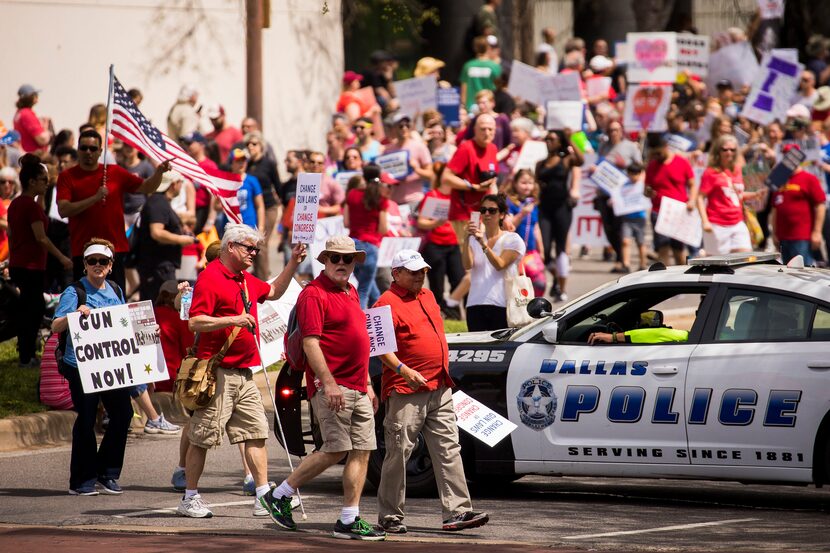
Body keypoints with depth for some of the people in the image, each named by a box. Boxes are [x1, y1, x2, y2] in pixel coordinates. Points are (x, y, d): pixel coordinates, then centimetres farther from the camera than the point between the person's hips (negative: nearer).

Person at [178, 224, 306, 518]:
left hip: (243, 372, 9)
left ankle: (264, 496, 4)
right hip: (217, 371, -9)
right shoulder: (210, 277, -11)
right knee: (202, 438, -1)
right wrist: (233, 320, -25)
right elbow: (195, 322, -17)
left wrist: (293, 263, 24)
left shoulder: (246, 280, 17)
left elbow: (274, 292, 35)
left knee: (256, 433, 4)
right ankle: (190, 499, 6)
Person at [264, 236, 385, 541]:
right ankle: (280, 495, 3)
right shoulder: (314, 294, -9)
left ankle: (349, 520, 3)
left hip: (357, 387, 9)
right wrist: (328, 383, -23)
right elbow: (310, 342, -17)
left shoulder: (351, 292, 19)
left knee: (362, 452, 2)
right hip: (331, 386, -9)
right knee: (335, 451, -10)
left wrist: (367, 384, 24)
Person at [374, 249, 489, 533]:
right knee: (399, 453, -3)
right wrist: (403, 370, -28)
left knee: (448, 451, 3)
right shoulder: (388, 303, -8)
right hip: (406, 392, -8)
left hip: (440, 390, 8)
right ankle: (390, 517, 4)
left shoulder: (427, 296, 19)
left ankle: (457, 512, 1)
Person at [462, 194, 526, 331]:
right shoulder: (474, 239, 13)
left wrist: (483, 243, -22)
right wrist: (468, 239, -17)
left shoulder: (513, 240, 5)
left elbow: (500, 265, -11)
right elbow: (467, 265, -4)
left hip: (502, 306, -3)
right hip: (475, 305, 3)